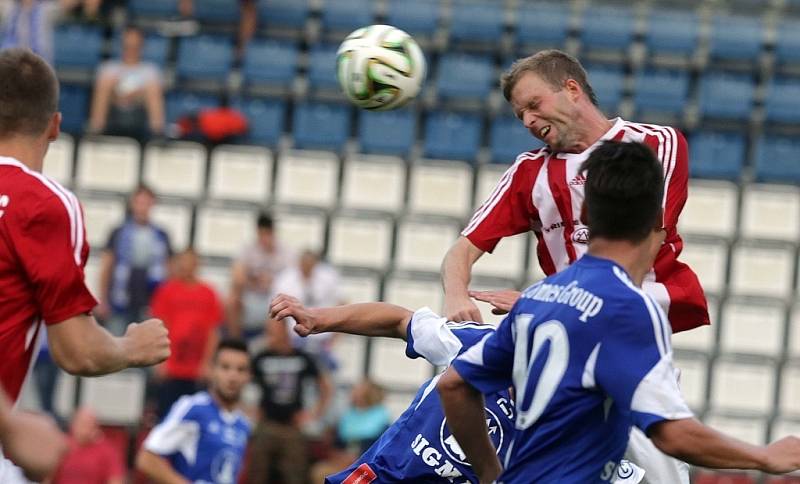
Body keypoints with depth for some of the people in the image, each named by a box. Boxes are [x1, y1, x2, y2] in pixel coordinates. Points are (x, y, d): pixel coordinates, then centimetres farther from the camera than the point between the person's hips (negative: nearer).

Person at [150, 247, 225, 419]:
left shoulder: (208, 294, 6)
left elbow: (212, 331, 7)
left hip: (195, 370, 1)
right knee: (166, 410, -3)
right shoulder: (168, 290, 2)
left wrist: (206, 363, 2)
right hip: (171, 367, -1)